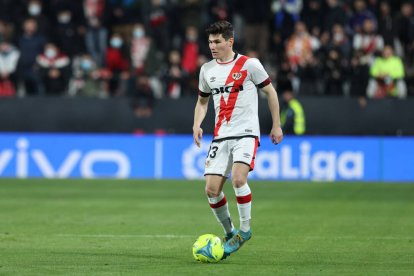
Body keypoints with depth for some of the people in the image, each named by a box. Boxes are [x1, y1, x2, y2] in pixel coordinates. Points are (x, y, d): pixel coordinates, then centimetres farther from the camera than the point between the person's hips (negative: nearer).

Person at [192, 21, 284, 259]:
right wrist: (197, 124, 6)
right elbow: (203, 101, 24)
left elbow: (270, 92, 5)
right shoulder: (207, 69, 11)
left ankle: (245, 229, -6)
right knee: (211, 189, -5)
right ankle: (229, 232, 16)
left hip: (246, 133, -5)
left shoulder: (249, 64, -3)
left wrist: (276, 125, 4)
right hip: (221, 136, 5)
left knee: (238, 178, -26)